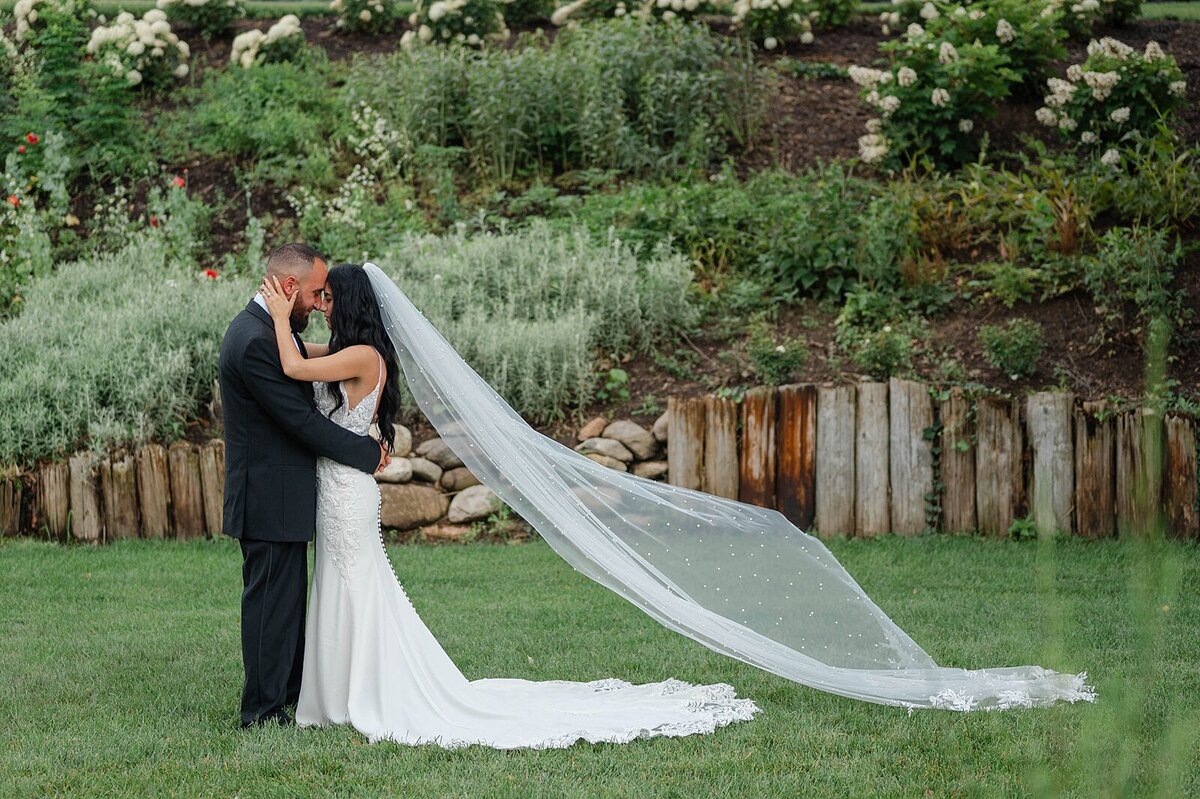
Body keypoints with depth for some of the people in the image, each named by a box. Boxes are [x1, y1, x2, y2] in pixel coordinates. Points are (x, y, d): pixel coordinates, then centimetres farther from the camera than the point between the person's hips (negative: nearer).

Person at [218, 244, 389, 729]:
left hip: (283, 500, 11)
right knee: (272, 603, -3)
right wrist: (369, 454, -13)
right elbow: (301, 420, -22)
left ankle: (287, 699, 25)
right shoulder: (255, 342, -22)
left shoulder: (268, 330, 12)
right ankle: (264, 714, 4)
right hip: (270, 502, -11)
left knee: (287, 602, 16)